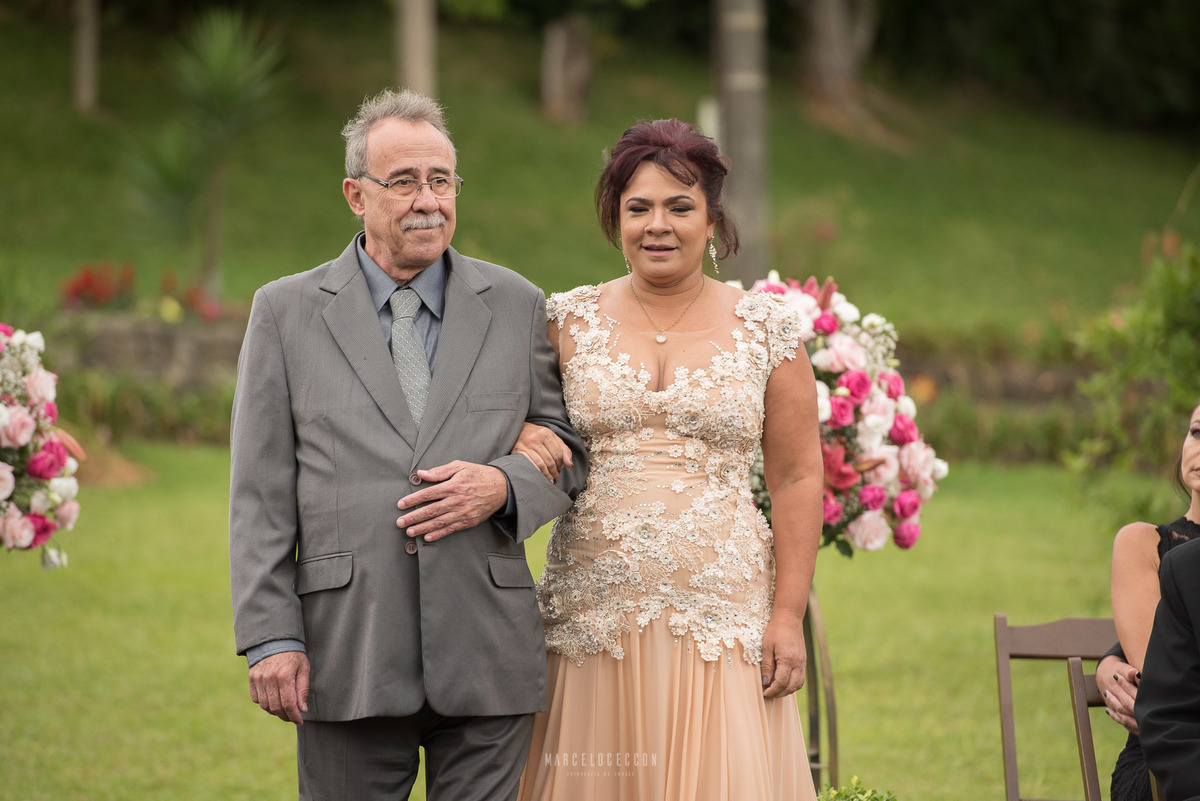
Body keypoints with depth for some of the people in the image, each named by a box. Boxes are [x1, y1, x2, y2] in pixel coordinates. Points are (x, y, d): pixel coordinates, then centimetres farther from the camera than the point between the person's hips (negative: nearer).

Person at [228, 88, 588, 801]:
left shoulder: (517, 306, 10)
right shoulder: (287, 312, 6)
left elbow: (572, 447, 13)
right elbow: (261, 492, 3)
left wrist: (504, 484, -10)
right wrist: (271, 636, -5)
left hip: (488, 657, 1)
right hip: (347, 658, -1)